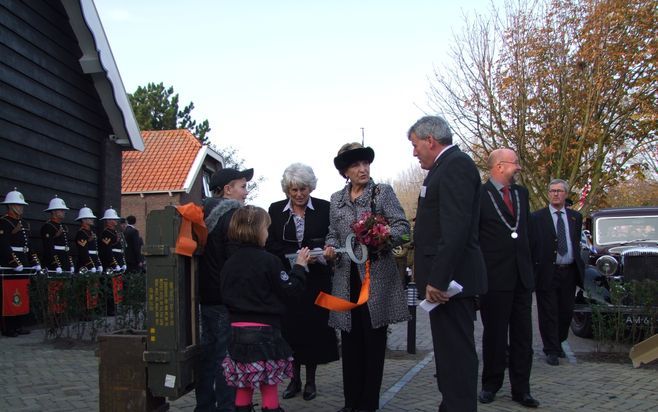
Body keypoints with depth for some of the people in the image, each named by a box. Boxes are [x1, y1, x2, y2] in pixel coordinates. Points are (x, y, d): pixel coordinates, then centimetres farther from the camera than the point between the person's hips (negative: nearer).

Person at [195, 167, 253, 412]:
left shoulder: (205, 213, 11)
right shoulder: (232, 214, -13)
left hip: (207, 295, 8)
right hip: (227, 298, -8)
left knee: (208, 352, 15)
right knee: (227, 355, -3)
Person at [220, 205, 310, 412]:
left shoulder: (229, 263, 5)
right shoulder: (268, 261, -12)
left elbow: (225, 296, 11)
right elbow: (289, 289, -8)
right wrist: (300, 266, 3)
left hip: (237, 330, 5)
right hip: (264, 330, -5)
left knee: (243, 386, 14)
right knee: (269, 386, 4)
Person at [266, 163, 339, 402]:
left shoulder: (324, 208, 0)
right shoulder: (275, 210, 3)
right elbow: (270, 244, -1)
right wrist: (296, 256, -16)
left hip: (316, 279, -1)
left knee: (314, 326, 2)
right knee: (290, 326, 2)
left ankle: (310, 380, 16)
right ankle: (295, 378, 17)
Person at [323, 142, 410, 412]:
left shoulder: (383, 192, 0)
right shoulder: (336, 199, 12)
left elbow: (402, 227, -7)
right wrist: (331, 247, -5)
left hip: (376, 277, -4)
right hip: (346, 279, 4)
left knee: (374, 342, 3)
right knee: (350, 342, 8)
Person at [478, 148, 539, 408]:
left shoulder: (521, 193, 12)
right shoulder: (479, 195, -7)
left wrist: (529, 264, 15)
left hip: (522, 276, 6)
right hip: (494, 277, -5)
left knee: (522, 336, 9)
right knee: (494, 335, 6)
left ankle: (521, 389, 18)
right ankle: (491, 385, 21)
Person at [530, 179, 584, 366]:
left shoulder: (575, 217, 12)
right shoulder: (537, 217, -1)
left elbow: (576, 243, 15)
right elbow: (531, 245, -4)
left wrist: (579, 267, 9)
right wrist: (533, 272, -9)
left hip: (569, 273, 4)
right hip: (547, 272, -4)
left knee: (566, 311, 11)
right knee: (548, 313, 0)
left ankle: (558, 343, 31)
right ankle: (551, 350, 9)